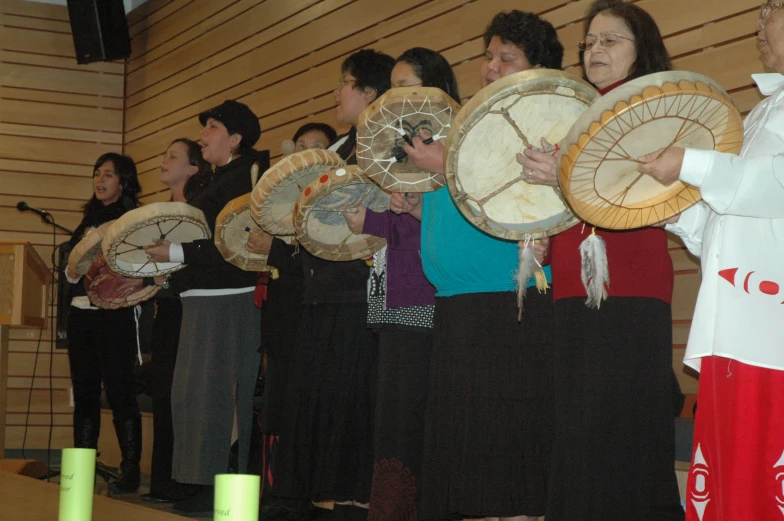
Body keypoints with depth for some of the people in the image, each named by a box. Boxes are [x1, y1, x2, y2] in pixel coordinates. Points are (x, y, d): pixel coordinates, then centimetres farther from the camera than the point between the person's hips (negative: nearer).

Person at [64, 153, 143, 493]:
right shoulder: (89, 221, 18)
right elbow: (71, 273, 18)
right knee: (84, 391, 9)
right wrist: (75, 266, -3)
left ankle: (131, 469, -4)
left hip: (114, 315, -7)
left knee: (119, 389, -7)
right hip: (81, 313, 7)